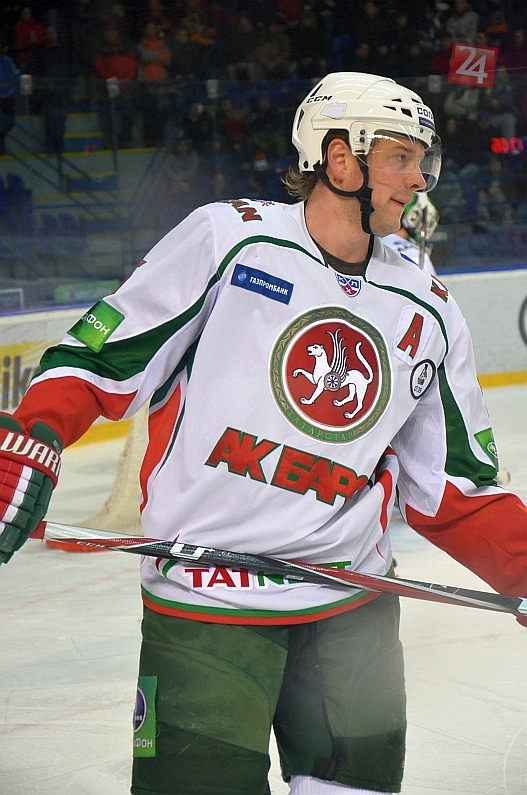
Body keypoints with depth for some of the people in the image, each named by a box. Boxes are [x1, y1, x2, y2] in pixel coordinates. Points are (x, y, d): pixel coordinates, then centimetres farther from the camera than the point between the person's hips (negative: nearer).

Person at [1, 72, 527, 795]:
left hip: (353, 605, 5)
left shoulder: (430, 315, 10)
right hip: (204, 598, -5)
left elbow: (453, 488, 14)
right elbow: (101, 357, -2)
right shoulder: (229, 237, -5)